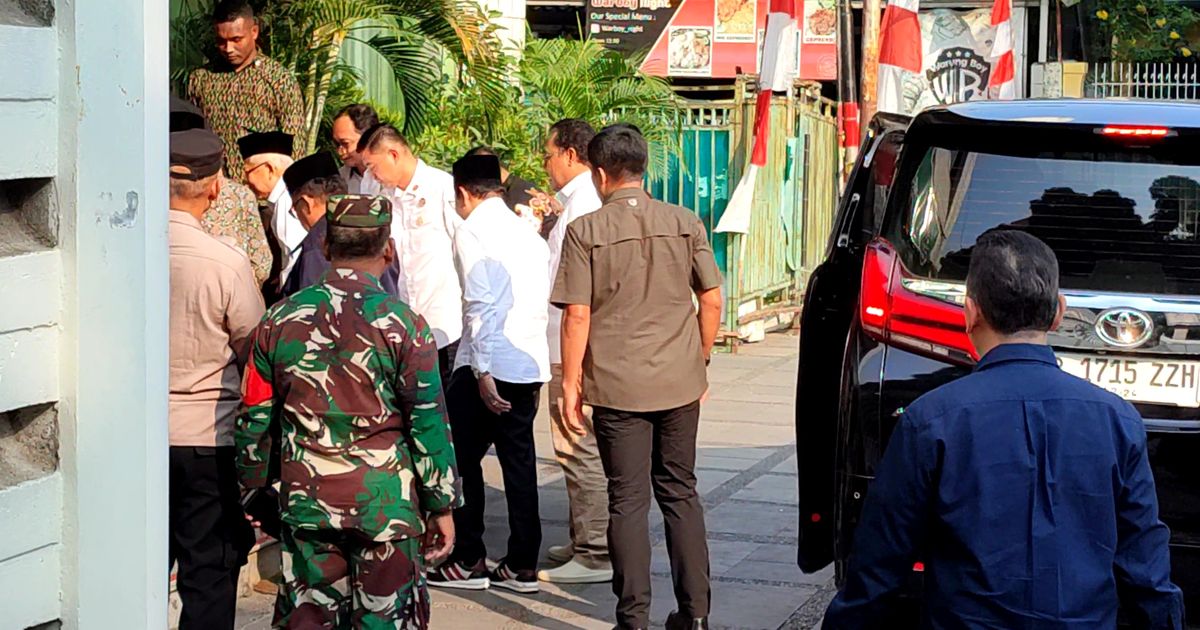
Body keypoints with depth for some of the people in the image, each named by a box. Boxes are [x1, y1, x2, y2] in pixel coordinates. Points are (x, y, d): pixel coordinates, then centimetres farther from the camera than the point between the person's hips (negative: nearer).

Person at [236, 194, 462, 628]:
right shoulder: (403, 325, -9)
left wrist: (254, 489, 19)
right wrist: (442, 508, 1)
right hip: (385, 504, -3)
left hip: (304, 502, 3)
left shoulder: (279, 321, 1)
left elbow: (254, 419, 7)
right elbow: (429, 426, -7)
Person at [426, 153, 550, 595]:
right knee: (519, 461, 10)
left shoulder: (472, 231, -7)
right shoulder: (527, 233, 15)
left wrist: (483, 371, -17)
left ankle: (468, 562, 7)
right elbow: (542, 301, 15)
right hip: (531, 363, 7)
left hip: (490, 364, -7)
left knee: (462, 458, 4)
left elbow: (482, 305, -16)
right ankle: (522, 566, 11)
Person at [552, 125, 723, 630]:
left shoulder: (585, 231, -7)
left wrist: (570, 383, -1)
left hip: (617, 385, -3)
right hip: (679, 382, 3)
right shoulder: (685, 224, 2)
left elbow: (577, 315, -9)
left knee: (627, 500, 4)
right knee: (680, 493, 14)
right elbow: (712, 301, 4)